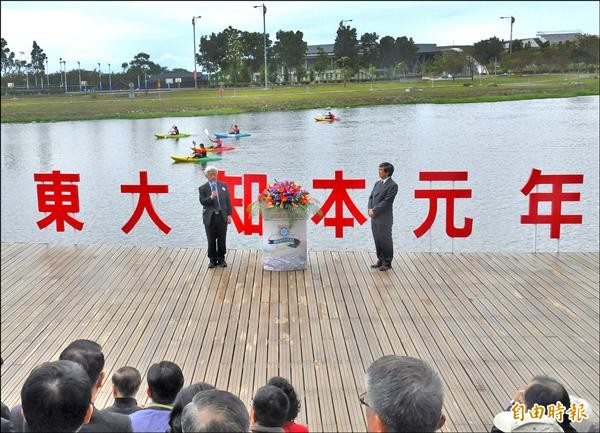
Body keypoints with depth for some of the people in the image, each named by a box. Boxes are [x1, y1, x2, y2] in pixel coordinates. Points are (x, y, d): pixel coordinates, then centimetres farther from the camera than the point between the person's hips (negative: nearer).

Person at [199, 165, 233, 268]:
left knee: (222, 239, 5)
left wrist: (229, 214, 1)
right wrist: (210, 197, -25)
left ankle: (221, 259, 17)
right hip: (210, 217, -1)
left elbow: (228, 201, 8)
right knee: (211, 240, 3)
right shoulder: (203, 188, 3)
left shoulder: (223, 185, 9)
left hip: (222, 216, 1)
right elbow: (202, 202, -7)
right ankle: (212, 260, 15)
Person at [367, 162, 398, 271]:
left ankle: (387, 263, 13)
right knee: (377, 240, 14)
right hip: (374, 217, 7)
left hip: (384, 219, -7)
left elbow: (386, 202, -16)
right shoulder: (377, 183, 13)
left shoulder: (392, 185, -12)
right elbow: (371, 197, 13)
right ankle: (380, 260, 25)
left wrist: (374, 211, -14)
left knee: (385, 241, 3)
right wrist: (370, 209, -3)